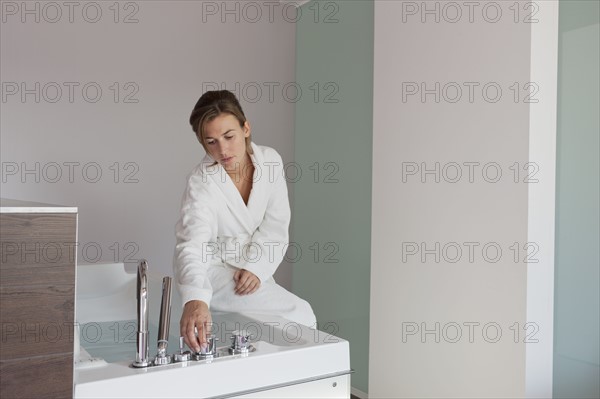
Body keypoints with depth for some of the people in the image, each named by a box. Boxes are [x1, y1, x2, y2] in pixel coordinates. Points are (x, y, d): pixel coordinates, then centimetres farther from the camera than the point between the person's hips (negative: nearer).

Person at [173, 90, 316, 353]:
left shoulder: (269, 160, -10)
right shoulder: (202, 183, -24)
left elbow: (275, 225, -7)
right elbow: (192, 245, -38)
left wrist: (256, 267, -21)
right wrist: (195, 300, -56)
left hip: (249, 271, 5)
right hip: (212, 269, -5)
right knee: (298, 314, -19)